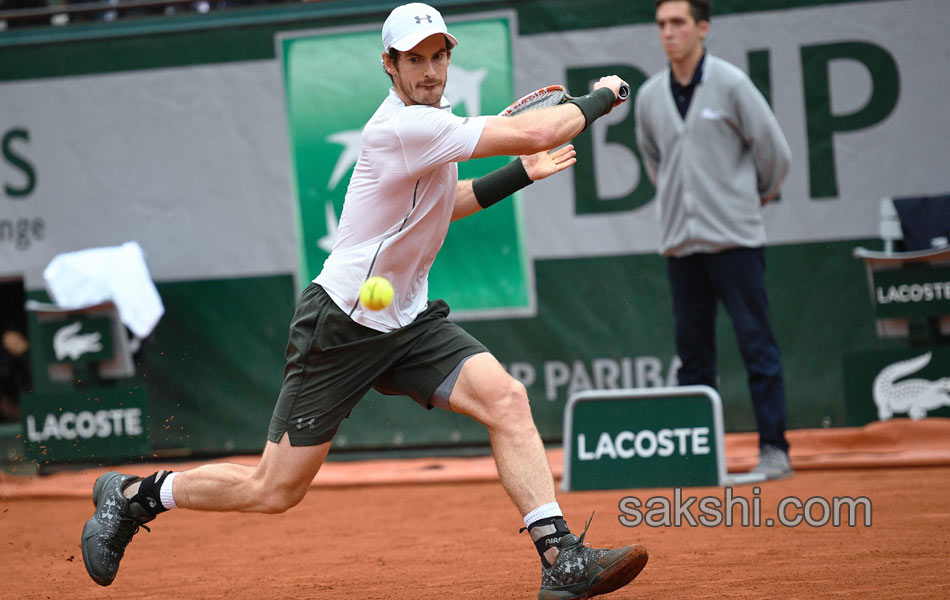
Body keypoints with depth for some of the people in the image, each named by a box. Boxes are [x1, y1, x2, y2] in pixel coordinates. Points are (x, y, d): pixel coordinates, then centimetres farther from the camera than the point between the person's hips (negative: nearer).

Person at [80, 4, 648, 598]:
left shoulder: (428, 120, 7)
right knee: (274, 490, 0)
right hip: (341, 325, -8)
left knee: (506, 398, -15)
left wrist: (518, 175, 18)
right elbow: (536, 132, -28)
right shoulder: (403, 127, -24)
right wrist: (597, 99, -11)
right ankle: (135, 495, 22)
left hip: (407, 321, 8)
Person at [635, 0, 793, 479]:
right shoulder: (649, 96, 8)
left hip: (733, 237, -4)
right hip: (679, 241, 4)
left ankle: (773, 449, -4)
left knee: (757, 347, -5)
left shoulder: (730, 84, -5)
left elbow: (774, 151, 1)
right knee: (692, 352, 6)